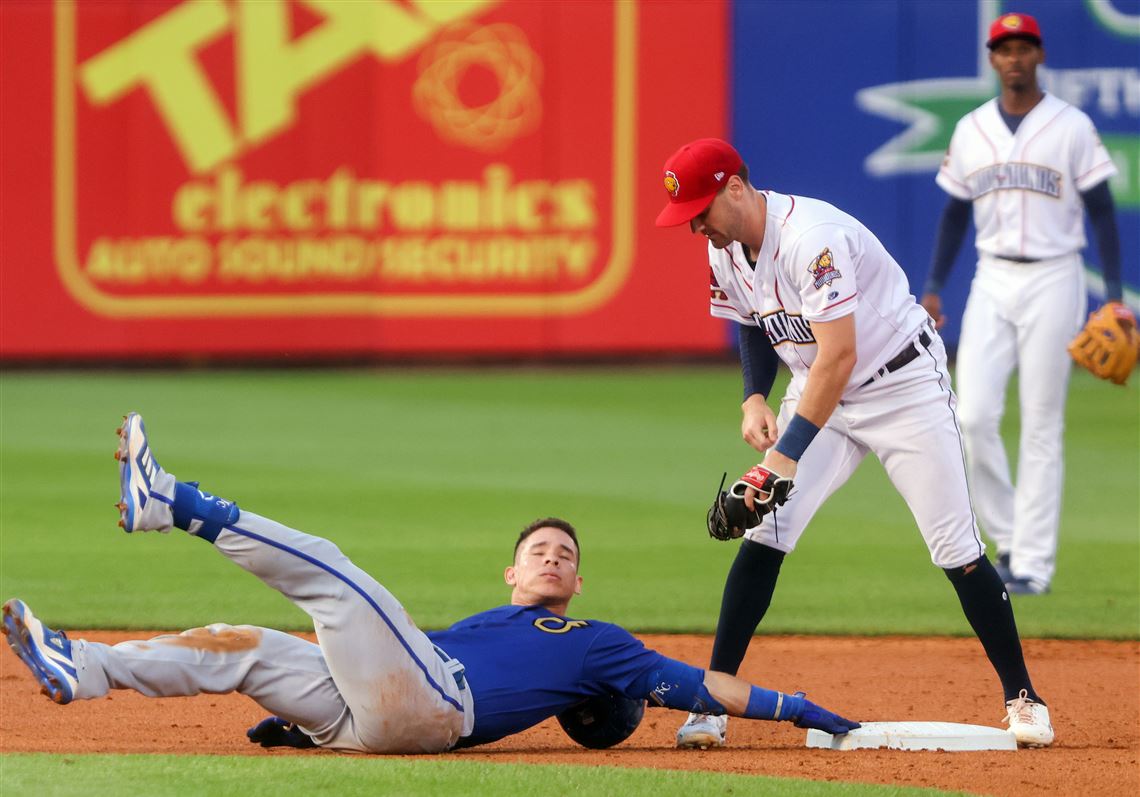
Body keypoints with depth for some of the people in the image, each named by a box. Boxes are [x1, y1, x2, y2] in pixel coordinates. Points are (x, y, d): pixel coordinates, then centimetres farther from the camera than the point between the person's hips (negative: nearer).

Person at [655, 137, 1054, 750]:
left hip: (903, 384, -6)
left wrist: (787, 454, -38)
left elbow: (838, 357, -35)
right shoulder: (726, 249, -4)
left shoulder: (811, 238, -30)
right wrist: (754, 398, -4)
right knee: (763, 534, -9)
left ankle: (1021, 697, 8)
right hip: (821, 392, 6)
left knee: (956, 550, -7)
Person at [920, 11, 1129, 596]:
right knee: (973, 416, -6)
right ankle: (1008, 539, 10)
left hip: (1053, 280, -4)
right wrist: (933, 287, 5)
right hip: (991, 283, 4)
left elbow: (1101, 212, -2)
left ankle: (1033, 563, 1)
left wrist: (1114, 296, -9)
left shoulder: (1072, 127, -3)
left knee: (1041, 426, -3)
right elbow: (956, 213, 14)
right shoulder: (970, 131, 8)